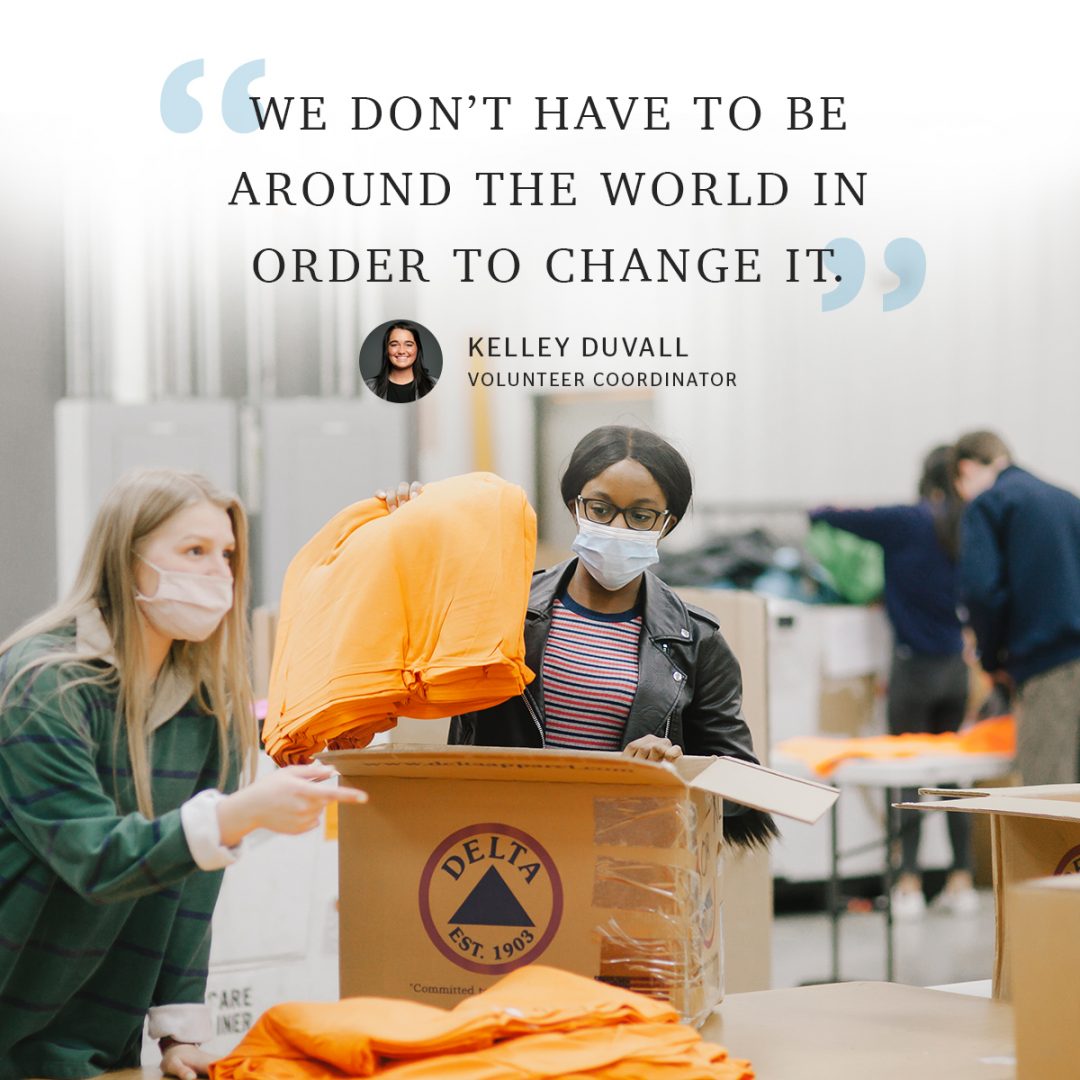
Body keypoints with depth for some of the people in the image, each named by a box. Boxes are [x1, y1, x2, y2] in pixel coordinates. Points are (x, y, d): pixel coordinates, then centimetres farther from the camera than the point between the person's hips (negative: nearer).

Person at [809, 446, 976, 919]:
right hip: (955, 666, 5)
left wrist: (821, 511, 13)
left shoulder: (907, 522, -13)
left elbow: (829, 517, -10)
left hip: (914, 664, -5)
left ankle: (909, 884, 0)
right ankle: (961, 880, 13)